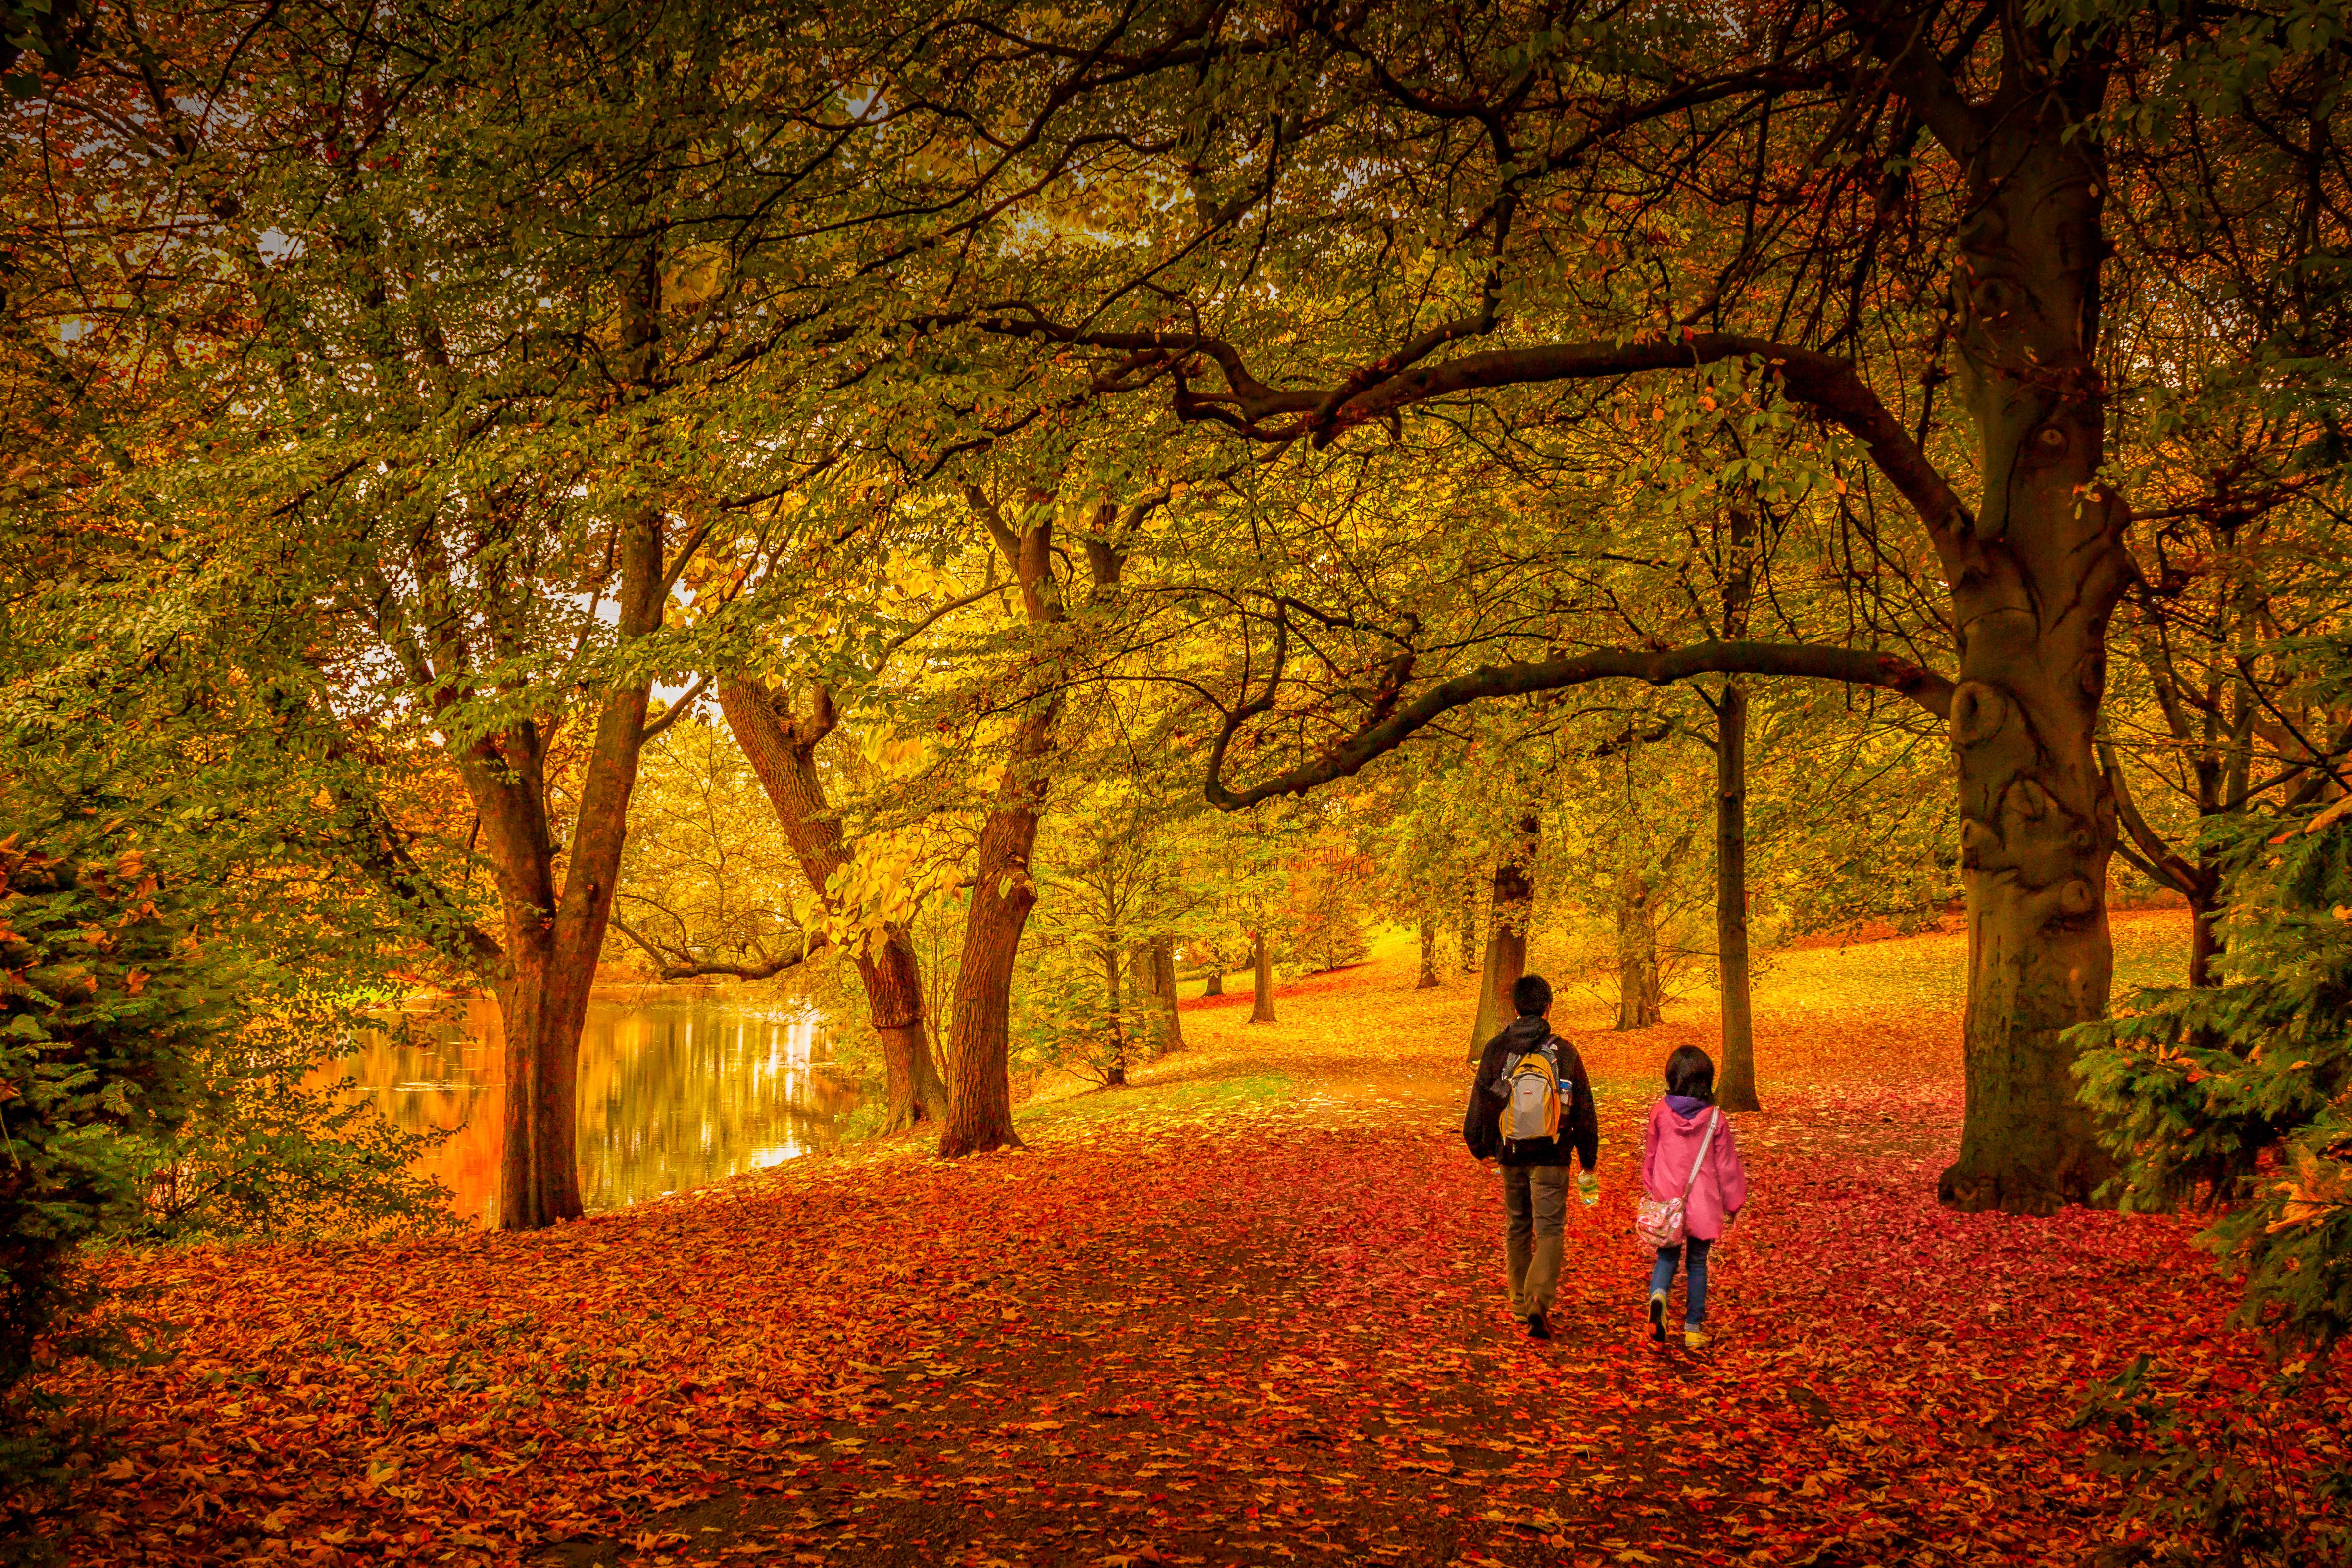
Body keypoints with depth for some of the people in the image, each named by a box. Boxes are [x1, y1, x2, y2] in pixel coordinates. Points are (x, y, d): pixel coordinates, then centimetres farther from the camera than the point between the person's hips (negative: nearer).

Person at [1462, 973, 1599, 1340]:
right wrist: (1588, 1163, 9)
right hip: (1552, 1158, -2)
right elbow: (1584, 1112, -1)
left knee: (1517, 1228, 17)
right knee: (1549, 1230, 1)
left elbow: (1479, 1103, 1)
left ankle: (1521, 1304, 25)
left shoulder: (1495, 1051, -4)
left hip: (1510, 1156, 2)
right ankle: (1539, 1300, -18)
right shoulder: (1564, 1053, -6)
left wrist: (1480, 1149, 15)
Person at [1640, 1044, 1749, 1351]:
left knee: (1667, 1256, 15)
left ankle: (1658, 1295, -15)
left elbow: (1649, 1157, 6)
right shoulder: (1716, 1119, -9)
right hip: (1703, 1204, 0)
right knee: (1697, 1263, 13)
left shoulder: (1659, 1113, -6)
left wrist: (1650, 1190, 22)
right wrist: (1733, 1204, 11)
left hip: (1666, 1201, 0)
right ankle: (1693, 1328, 16)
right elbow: (1727, 1165, -1)